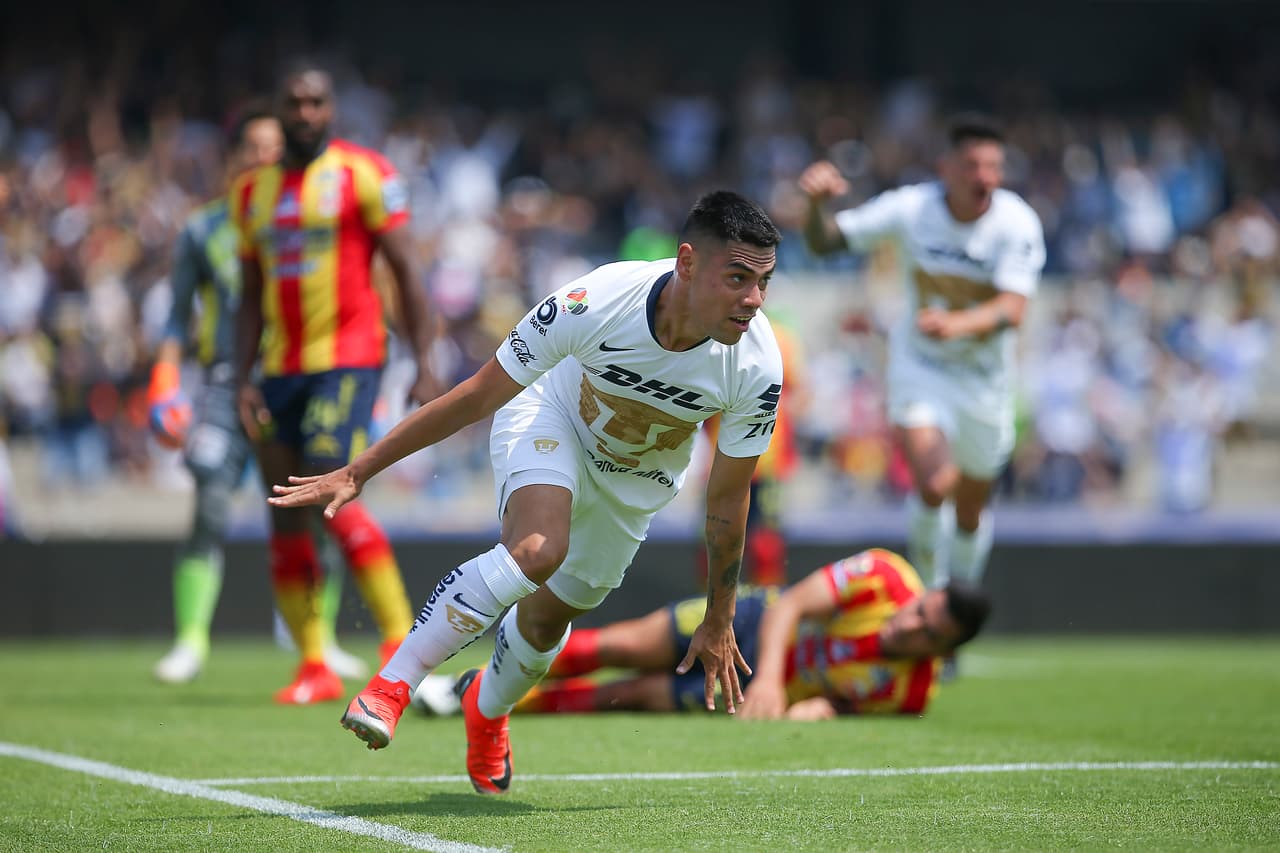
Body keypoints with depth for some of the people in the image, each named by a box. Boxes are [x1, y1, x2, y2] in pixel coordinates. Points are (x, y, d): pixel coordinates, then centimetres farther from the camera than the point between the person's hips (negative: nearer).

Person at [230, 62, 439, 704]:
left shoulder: (363, 174, -2)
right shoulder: (253, 192, 14)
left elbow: (404, 272, -3)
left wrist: (424, 365, -8)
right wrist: (242, 380, 8)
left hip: (348, 358, -6)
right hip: (280, 367, 6)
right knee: (285, 518, 2)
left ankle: (401, 639, -8)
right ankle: (313, 669, 7)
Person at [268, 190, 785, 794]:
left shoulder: (758, 367, -31)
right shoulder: (594, 303, -39)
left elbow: (728, 499, -15)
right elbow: (477, 396, -26)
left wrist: (718, 622, -5)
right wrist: (357, 473, -24)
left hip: (636, 479, 3)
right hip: (555, 416, -3)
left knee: (549, 619, 11)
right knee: (538, 550, -33)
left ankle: (488, 709, 46)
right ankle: (390, 687, -23)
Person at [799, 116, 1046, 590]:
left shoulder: (1017, 224, -18)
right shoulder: (911, 208, -15)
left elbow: (1012, 309, -31)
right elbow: (825, 241, -8)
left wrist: (957, 324, -50)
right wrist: (817, 204, -30)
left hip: (986, 378, 1)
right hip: (919, 368, -1)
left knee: (970, 512, 13)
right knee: (934, 484, -24)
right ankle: (926, 591, 1)